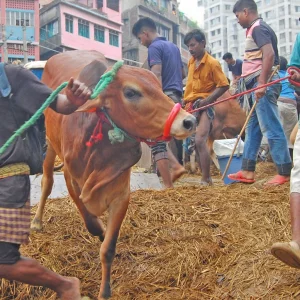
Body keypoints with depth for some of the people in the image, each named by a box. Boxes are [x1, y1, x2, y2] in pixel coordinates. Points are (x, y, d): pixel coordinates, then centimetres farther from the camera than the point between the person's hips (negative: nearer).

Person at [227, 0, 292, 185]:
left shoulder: (258, 28, -8)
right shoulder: (255, 30, 22)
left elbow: (269, 54, -22)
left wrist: (262, 84, -27)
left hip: (263, 83, -11)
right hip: (257, 84, 11)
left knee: (271, 128, -10)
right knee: (253, 128, 10)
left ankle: (285, 173, -6)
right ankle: (247, 171, 15)